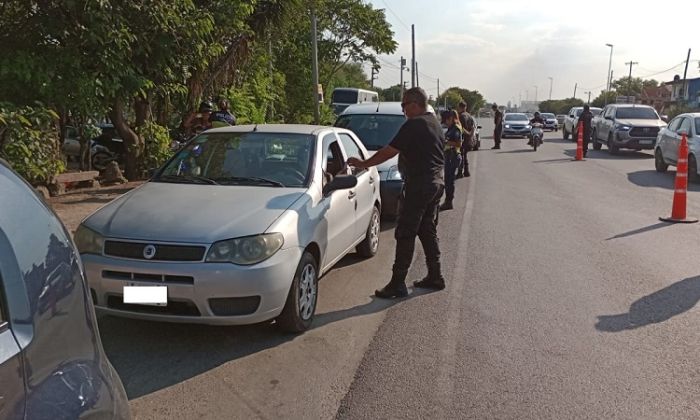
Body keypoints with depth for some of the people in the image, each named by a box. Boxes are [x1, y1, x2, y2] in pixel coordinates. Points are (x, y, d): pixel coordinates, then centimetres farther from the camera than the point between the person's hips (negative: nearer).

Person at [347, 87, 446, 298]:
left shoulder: (413, 125, -15)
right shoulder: (434, 123, 15)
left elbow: (389, 152, -15)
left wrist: (363, 164, -5)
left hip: (419, 184, -10)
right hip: (437, 182, 10)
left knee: (405, 233, -5)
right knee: (428, 231, 17)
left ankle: (398, 283, -3)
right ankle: (435, 277, 22)